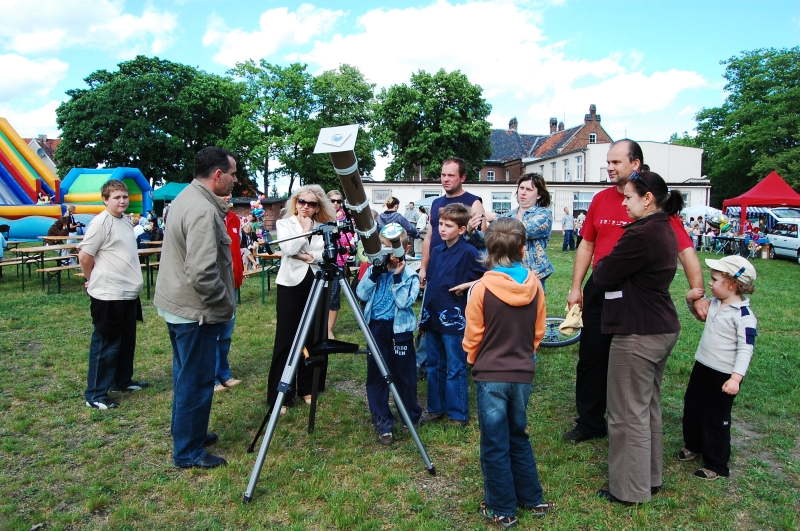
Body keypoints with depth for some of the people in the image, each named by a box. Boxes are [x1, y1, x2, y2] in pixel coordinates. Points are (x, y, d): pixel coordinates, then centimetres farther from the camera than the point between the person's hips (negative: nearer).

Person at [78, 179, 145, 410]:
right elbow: (84, 256, -15)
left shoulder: (125, 221, 11)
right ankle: (95, 394, 10)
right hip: (108, 295, -8)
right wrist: (92, 280, -1)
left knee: (127, 340, 18)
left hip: (128, 293, 8)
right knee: (106, 343, -1)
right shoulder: (100, 222, -15)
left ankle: (122, 380, 34)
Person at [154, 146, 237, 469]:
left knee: (187, 376, 22)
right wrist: (225, 306, -17)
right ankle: (188, 452, 16)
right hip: (196, 311, -10)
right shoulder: (203, 211, -23)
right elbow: (202, 273, -29)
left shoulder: (185, 198, 9)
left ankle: (187, 432, 38)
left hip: (176, 305, 10)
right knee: (196, 381, 2)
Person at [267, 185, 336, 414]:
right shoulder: (284, 223, 3)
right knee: (286, 340, -2)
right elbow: (288, 249, -15)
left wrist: (310, 256, -16)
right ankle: (280, 397, 6)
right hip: (291, 285, -3)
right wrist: (305, 229, -8)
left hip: (316, 284, 3)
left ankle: (308, 388, 22)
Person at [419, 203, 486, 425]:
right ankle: (435, 409, 30)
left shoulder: (469, 252, -12)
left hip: (454, 320, -7)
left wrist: (466, 287, -13)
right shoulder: (437, 250, 10)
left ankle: (458, 415, 15)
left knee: (455, 369, 2)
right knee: (433, 365, 16)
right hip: (433, 317, 8)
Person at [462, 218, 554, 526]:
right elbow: (538, 331, 5)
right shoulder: (534, 285, -5)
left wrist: (474, 361, 12)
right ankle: (532, 499, 33)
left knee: (495, 445, 9)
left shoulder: (482, 288, -16)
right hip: (523, 374, 4)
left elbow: (472, 336, -8)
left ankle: (502, 510, 21)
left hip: (490, 376, -4)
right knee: (519, 437, 22)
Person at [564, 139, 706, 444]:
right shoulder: (601, 200, 5)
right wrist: (576, 287, 10)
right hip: (599, 290, 5)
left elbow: (685, 248, -12)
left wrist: (697, 292, -19)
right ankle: (589, 423, 27)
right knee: (591, 357, 11)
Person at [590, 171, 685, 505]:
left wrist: (600, 266, 5)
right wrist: (609, 267, 3)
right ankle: (651, 477, 34)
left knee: (629, 413, 2)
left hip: (638, 334, -10)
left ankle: (629, 489, 15)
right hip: (662, 328, 10)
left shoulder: (642, 234, -21)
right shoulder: (664, 229, 11)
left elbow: (603, 277, -15)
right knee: (649, 407, 20)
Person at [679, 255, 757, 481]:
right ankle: (693, 445, 42)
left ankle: (716, 465, 20)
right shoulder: (714, 304, 3)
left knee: (716, 419, 4)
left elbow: (746, 349, -22)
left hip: (724, 376, -8)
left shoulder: (744, 315, -20)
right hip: (702, 367, 8)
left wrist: (736, 377, -30)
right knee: (692, 407, 20)